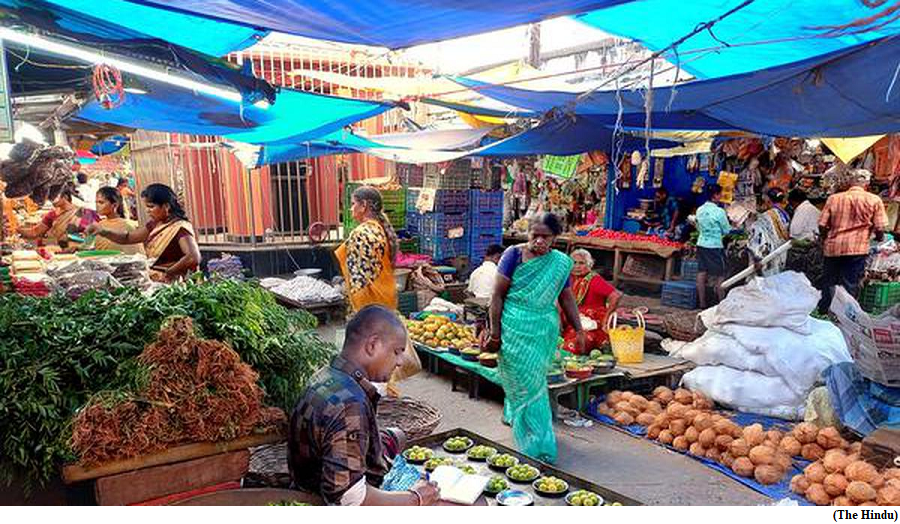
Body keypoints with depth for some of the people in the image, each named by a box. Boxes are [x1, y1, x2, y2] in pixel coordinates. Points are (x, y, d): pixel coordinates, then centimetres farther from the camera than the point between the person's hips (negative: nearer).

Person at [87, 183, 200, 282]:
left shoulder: (180, 228, -14)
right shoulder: (155, 224, 11)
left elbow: (194, 258, -28)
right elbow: (127, 238, 19)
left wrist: (168, 273, -20)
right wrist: (103, 231, 3)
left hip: (170, 283, -7)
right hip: (152, 281, 8)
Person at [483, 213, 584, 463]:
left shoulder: (560, 262, 3)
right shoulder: (514, 255, -7)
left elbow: (567, 299, 11)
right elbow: (498, 295, -6)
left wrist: (579, 331, 8)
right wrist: (495, 331, -8)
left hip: (544, 330, 3)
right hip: (514, 328, -3)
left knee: (534, 379, 10)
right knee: (524, 381, 0)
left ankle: (514, 417, 37)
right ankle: (538, 443, 10)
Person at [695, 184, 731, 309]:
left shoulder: (700, 210, 4)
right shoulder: (719, 211, -15)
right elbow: (726, 230, -5)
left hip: (701, 244, 6)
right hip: (715, 246, -6)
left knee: (701, 273, 8)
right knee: (718, 275, 3)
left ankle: (702, 303, 13)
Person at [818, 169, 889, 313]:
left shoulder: (834, 198, 4)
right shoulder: (874, 200, -1)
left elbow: (822, 225, 1)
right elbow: (880, 228, -3)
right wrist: (879, 238, 19)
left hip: (833, 247, 2)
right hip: (857, 248, -2)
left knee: (828, 283, 14)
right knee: (850, 286, 4)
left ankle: (823, 312, 21)